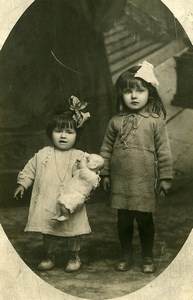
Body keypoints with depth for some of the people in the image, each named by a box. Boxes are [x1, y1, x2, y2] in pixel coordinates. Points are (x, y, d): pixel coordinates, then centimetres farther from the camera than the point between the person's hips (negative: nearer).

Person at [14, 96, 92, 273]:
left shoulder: (80, 157, -5)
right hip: (47, 204, 2)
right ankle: (50, 255, 34)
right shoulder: (43, 154, 3)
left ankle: (75, 256, 31)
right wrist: (22, 185, 5)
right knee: (48, 233, 14)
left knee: (74, 233, 10)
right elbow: (29, 170, 12)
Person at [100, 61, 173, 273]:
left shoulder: (155, 120, -6)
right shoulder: (116, 121, 2)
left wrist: (165, 177, -4)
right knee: (123, 220, 12)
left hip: (145, 182, -2)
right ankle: (126, 256, 29)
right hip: (120, 182, 3)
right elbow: (106, 149, 8)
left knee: (145, 220, 9)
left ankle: (148, 257, 28)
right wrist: (105, 174, 8)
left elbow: (163, 150, -4)